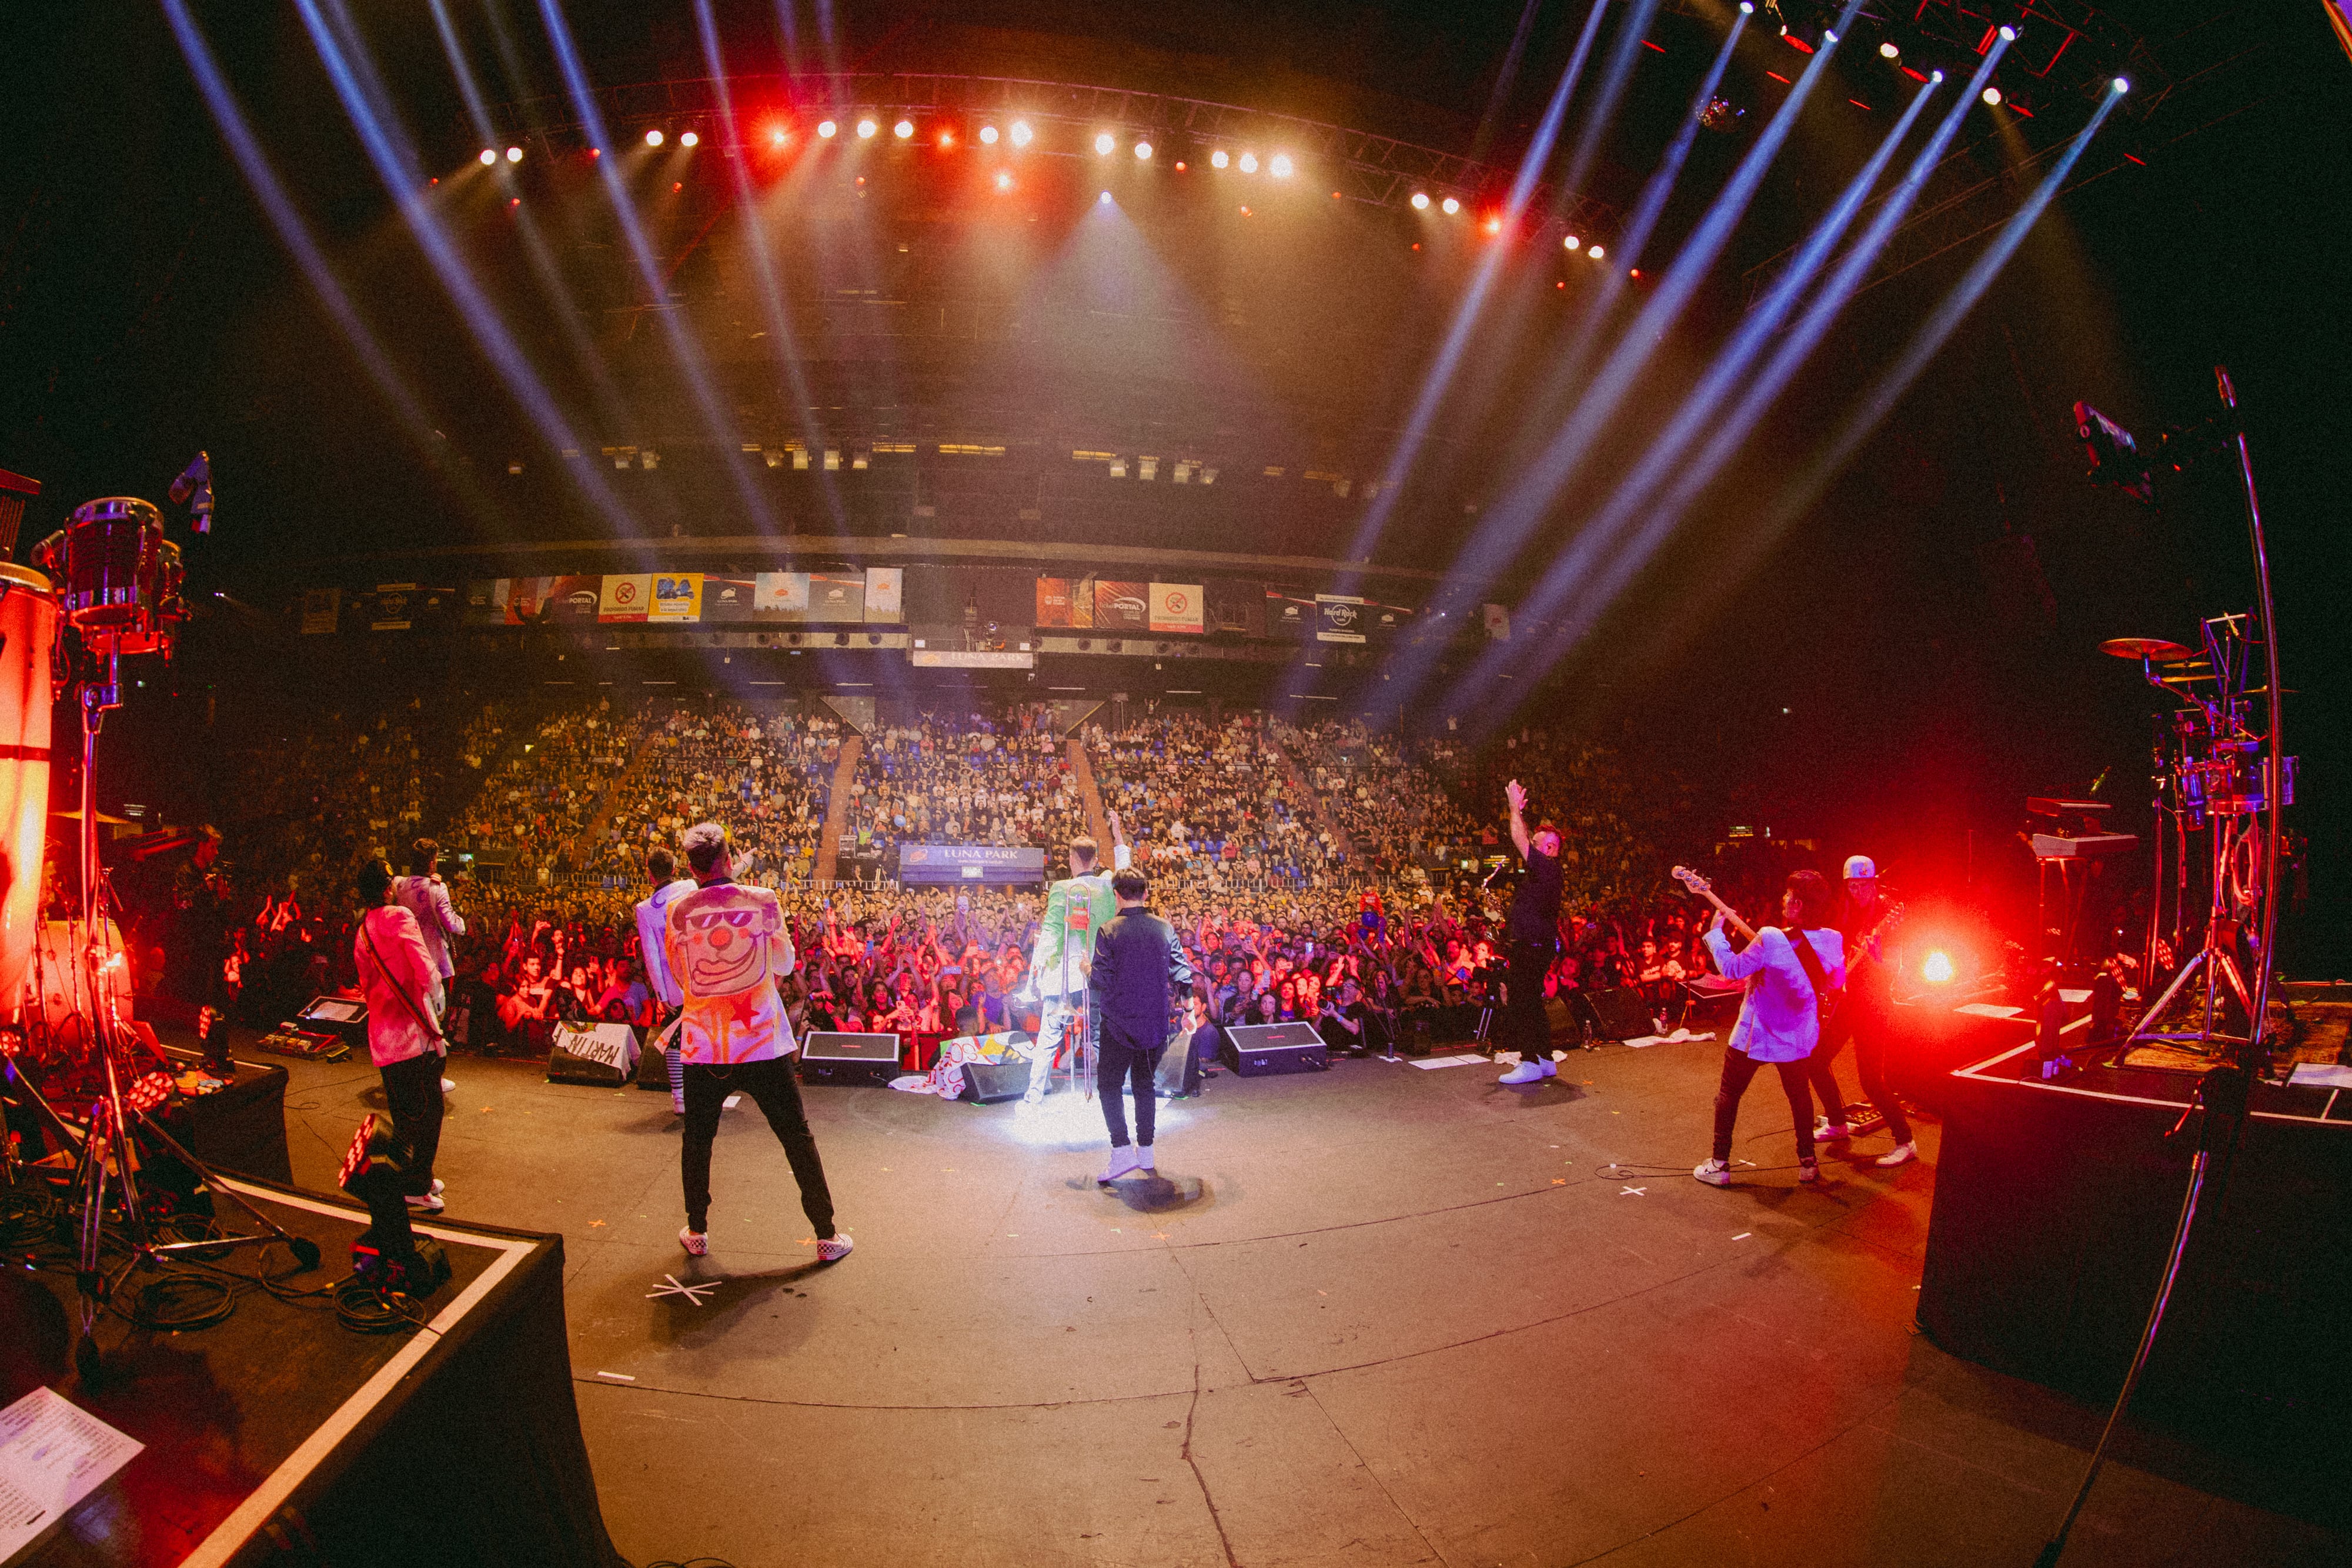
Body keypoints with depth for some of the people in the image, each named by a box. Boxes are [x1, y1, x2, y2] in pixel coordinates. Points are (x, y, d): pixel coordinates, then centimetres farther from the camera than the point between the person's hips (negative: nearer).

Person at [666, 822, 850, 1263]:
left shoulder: (677, 911, -4)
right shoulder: (762, 901, -8)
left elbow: (679, 977, 10)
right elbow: (785, 965, 5)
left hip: (703, 1047, 2)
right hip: (763, 1044, -1)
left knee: (698, 1139, 22)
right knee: (797, 1138, 8)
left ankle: (696, 1232, 33)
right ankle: (827, 1236, 14)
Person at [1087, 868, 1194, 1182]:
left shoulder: (1108, 932, -12)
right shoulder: (1165, 928, -1)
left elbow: (1101, 983, -14)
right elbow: (1183, 973, 0)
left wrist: (1088, 970, 8)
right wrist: (1172, 999, 20)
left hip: (1120, 1022, -4)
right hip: (1156, 1022, 4)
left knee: (1109, 1084, 6)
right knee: (1145, 1084, 17)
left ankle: (1121, 1151, -5)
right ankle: (1146, 1150, 21)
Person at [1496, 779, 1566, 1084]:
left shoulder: (1546, 867, -15)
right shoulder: (1542, 868, 13)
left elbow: (1519, 840, -19)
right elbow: (1524, 841, 24)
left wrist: (1516, 806, -9)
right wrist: (1518, 810, 19)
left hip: (1532, 947, -11)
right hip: (1530, 945, 11)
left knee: (1520, 1003, -10)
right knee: (1531, 1002, 15)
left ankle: (1530, 1063, -8)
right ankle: (1545, 1060, 22)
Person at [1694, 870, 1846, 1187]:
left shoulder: (1771, 939, -28)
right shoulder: (1832, 940, -10)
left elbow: (1732, 968, -15)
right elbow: (1837, 982, 7)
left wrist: (1715, 931, -4)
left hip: (1755, 1035, -5)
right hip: (1798, 1036, 5)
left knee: (1729, 1094, 10)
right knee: (1799, 1093, 26)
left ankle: (1719, 1165, 12)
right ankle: (1808, 1163, 32)